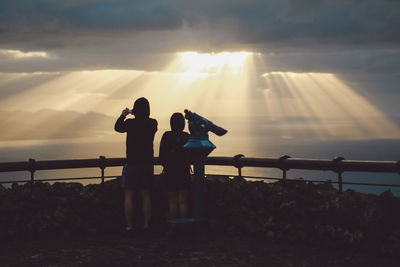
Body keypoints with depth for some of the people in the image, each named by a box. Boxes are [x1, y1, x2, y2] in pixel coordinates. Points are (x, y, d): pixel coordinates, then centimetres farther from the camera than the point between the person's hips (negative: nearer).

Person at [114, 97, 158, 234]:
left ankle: (129, 226, 2)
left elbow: (118, 127, 7)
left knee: (129, 195, 3)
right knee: (146, 195, 11)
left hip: (132, 163, -3)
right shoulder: (152, 123, -4)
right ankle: (146, 224, 11)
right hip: (148, 163, 3)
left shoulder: (130, 123, -12)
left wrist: (123, 116, 23)